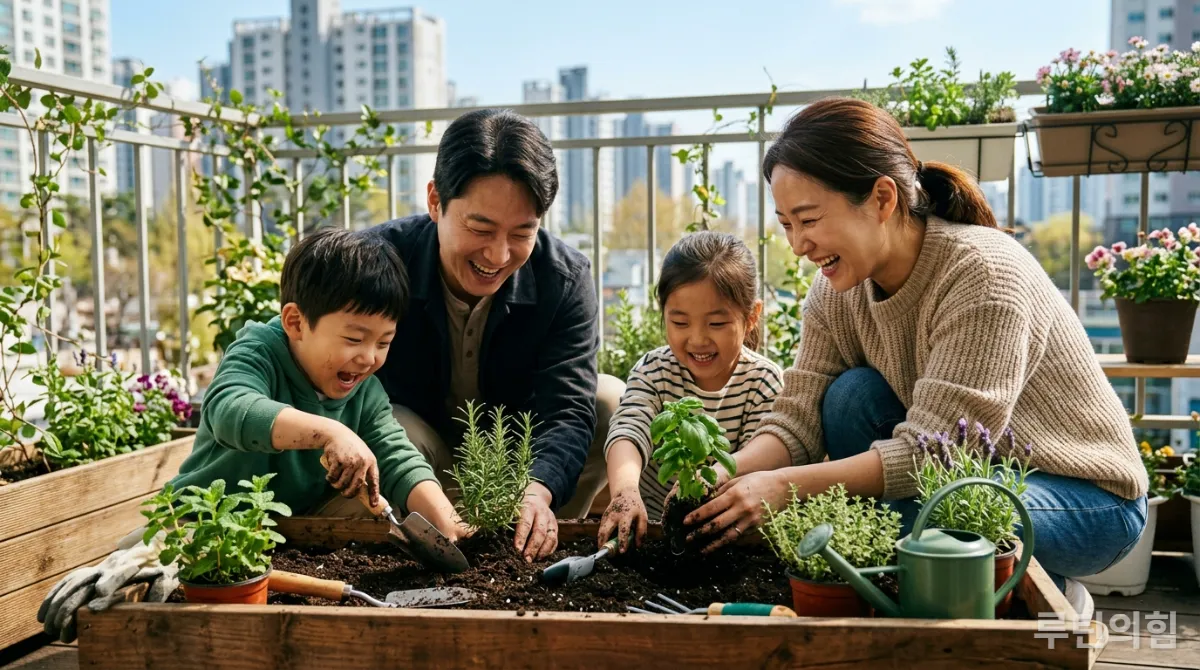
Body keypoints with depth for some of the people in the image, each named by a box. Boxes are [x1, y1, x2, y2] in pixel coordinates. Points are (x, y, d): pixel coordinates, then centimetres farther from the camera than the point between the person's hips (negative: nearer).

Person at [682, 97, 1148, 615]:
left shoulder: (983, 272, -28)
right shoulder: (838, 289, -7)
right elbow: (799, 420, -10)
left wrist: (786, 485, -36)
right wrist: (726, 475, -29)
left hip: (1088, 496, -6)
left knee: (898, 510, -32)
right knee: (851, 395, -17)